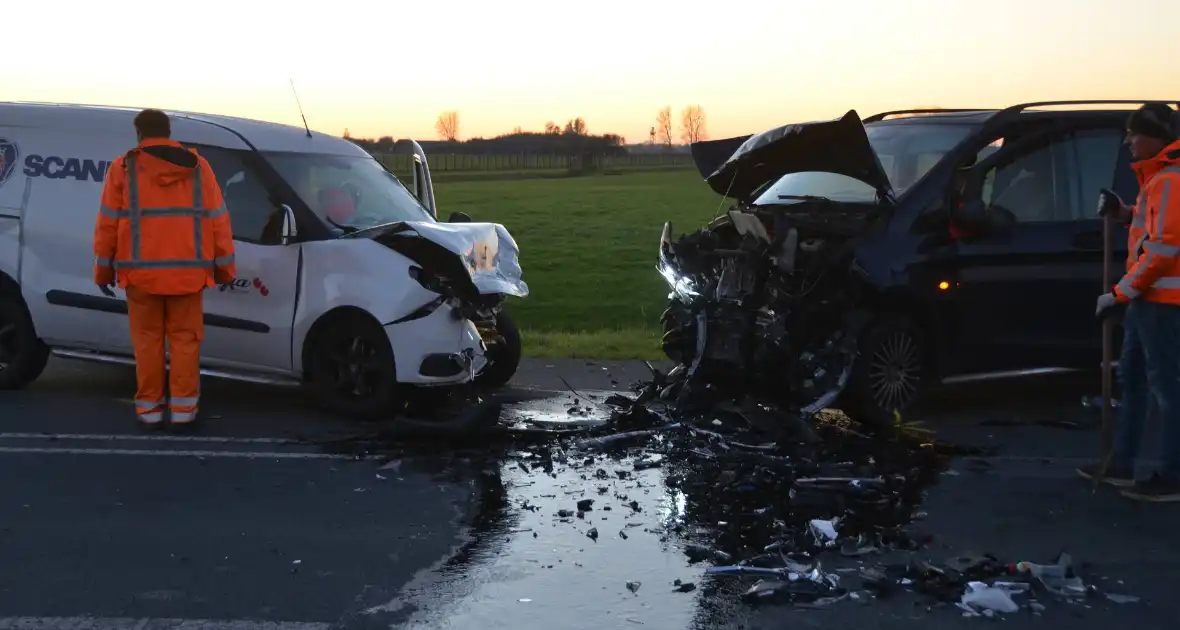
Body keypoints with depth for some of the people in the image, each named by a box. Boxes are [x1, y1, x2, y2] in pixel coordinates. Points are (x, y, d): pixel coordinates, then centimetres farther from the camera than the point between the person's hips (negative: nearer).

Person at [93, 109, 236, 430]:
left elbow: (108, 223, 1)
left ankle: (150, 408, 12)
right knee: (184, 338, 8)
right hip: (187, 271, 1)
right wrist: (224, 265, 11)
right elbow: (217, 220, 4)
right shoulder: (197, 167, 5)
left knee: (147, 339, 9)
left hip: (141, 271, -1)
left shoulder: (123, 168, 1)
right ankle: (183, 409, 7)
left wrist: (103, 268, 9)